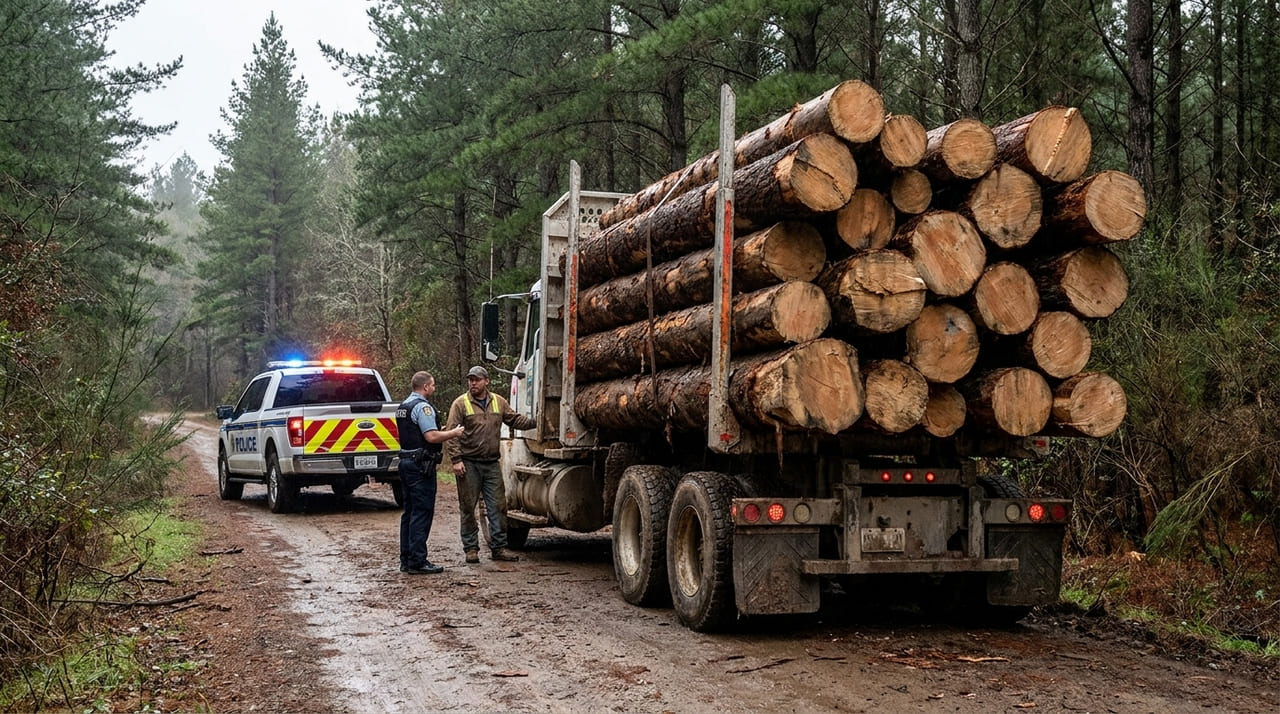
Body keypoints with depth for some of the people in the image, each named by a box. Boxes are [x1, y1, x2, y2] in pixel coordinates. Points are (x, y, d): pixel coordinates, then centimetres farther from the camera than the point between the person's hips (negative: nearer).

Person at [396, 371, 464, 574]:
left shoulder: (403, 406, 16)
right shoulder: (422, 407, -15)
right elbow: (431, 437, -23)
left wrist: (440, 431, 22)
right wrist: (453, 433, -9)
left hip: (406, 461, 10)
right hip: (421, 465, -10)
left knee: (410, 511, 14)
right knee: (422, 513, -7)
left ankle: (406, 559, 17)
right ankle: (418, 562, -7)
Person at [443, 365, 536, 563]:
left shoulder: (498, 402, 10)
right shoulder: (461, 404, -4)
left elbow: (515, 419, 16)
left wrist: (536, 422, 1)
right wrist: (456, 459, -14)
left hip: (492, 463, 4)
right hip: (469, 464, -4)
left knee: (498, 506, 3)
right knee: (468, 508, 3)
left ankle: (499, 547, 11)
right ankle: (471, 548, 12)